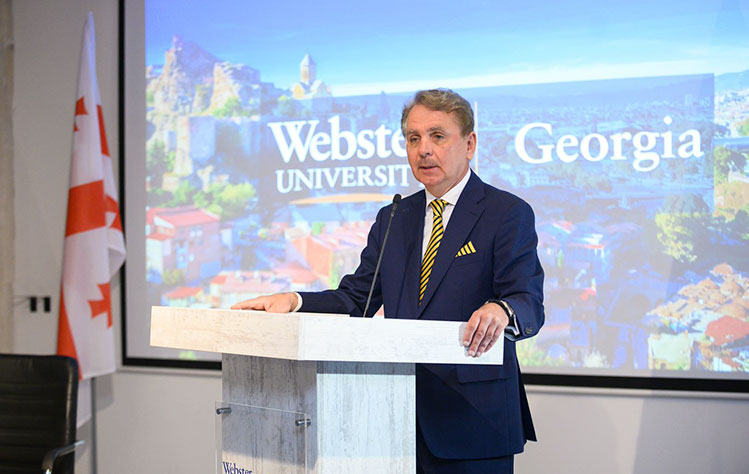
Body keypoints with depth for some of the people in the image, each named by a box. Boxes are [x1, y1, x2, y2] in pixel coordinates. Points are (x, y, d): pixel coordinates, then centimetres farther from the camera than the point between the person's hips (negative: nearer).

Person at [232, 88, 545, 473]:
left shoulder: (508, 213, -4)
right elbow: (355, 299, 12)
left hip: (472, 419, -5)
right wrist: (293, 301, -6)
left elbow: (530, 304, -14)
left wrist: (499, 311, -38)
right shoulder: (392, 220, 16)